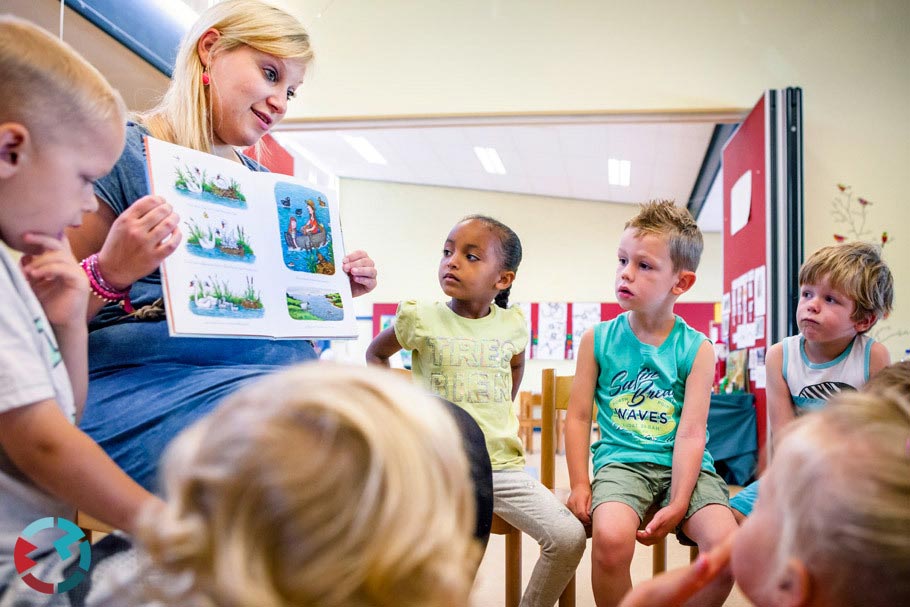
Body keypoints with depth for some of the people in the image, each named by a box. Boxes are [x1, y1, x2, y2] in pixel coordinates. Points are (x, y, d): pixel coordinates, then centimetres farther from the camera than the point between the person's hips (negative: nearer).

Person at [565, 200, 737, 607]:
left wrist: (677, 504, -15)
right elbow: (579, 416, 4)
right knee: (610, 538, -31)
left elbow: (691, 433, -6)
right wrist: (580, 485, -4)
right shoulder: (597, 340, 3)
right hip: (621, 461, -1)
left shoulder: (696, 349, 0)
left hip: (684, 466, 1)